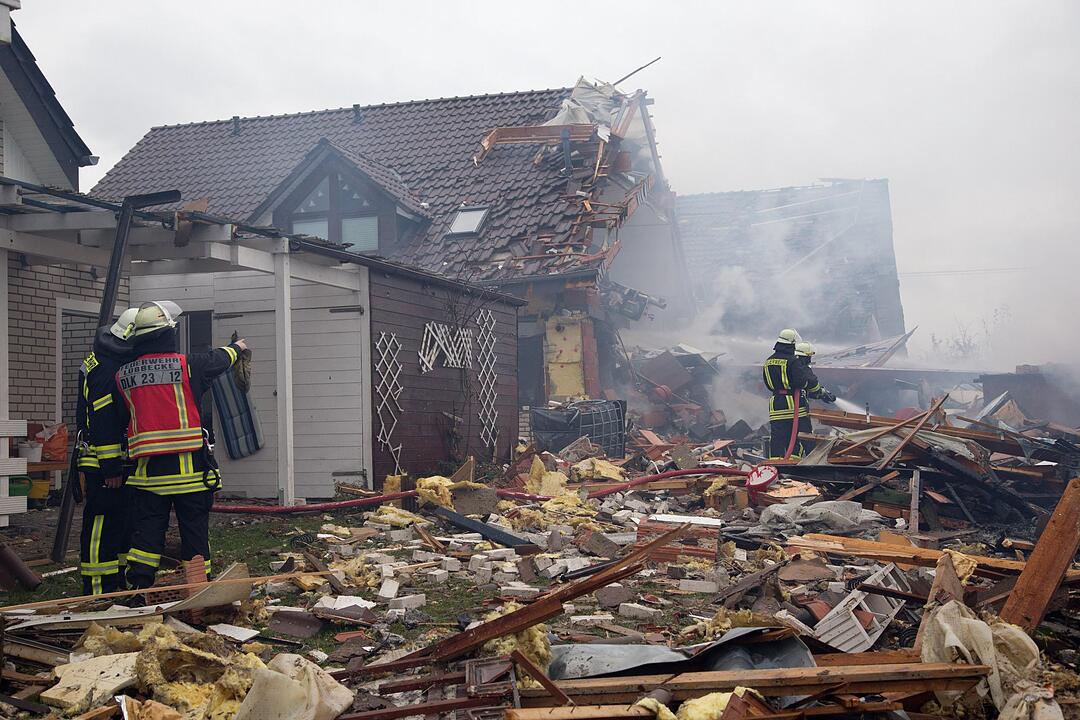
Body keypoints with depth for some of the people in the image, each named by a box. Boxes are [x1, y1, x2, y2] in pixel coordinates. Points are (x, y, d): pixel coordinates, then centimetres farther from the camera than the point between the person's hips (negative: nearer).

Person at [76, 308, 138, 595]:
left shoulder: (121, 362, 15)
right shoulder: (106, 369, -18)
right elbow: (103, 420, -23)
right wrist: (111, 467, -23)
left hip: (119, 461, 11)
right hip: (104, 464, -11)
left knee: (122, 520, 16)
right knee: (102, 525, -6)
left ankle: (118, 582, 25)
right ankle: (98, 590, -2)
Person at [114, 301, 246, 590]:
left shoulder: (123, 375, 5)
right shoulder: (187, 365, -5)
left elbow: (119, 421, 14)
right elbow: (219, 360, 16)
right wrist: (236, 347, 37)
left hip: (146, 469, 3)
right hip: (188, 468, -3)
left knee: (145, 534, 9)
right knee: (195, 532, 6)